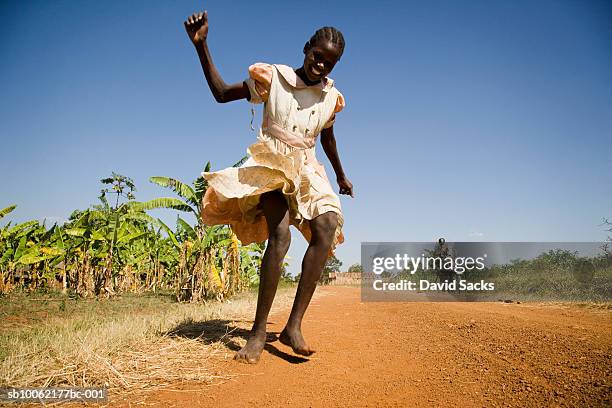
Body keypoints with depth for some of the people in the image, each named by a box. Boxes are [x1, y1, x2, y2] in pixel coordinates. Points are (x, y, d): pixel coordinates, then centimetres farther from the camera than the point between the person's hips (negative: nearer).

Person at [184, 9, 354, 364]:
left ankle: (294, 326, -22)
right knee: (280, 234, -28)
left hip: (307, 171, 4)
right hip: (270, 166, -4)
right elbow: (222, 93, 3)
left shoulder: (330, 96, 10)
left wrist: (341, 176, 36)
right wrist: (201, 45, -8)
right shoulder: (273, 77, 1)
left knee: (326, 231, -23)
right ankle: (259, 331, -20)